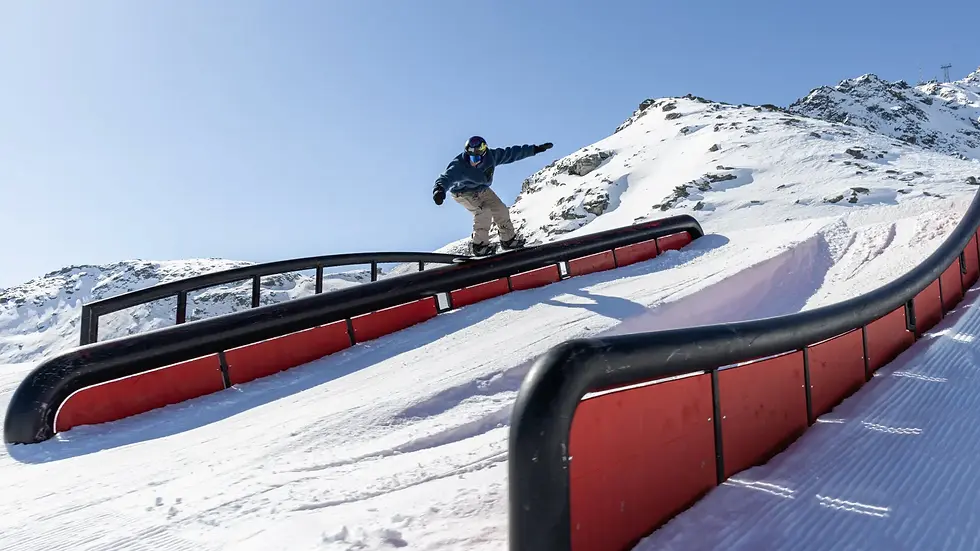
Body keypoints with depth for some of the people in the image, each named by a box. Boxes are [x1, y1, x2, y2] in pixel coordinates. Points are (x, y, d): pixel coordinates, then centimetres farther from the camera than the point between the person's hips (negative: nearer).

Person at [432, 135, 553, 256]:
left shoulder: (491, 156, -23)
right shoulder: (459, 166, -37)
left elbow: (511, 153, -13)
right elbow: (447, 178, -52)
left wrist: (535, 149, -9)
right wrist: (439, 190, -74)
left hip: (482, 190, 6)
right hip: (464, 193, -6)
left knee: (500, 209, 3)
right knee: (484, 211, -25)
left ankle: (508, 239, 23)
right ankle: (479, 243, -10)